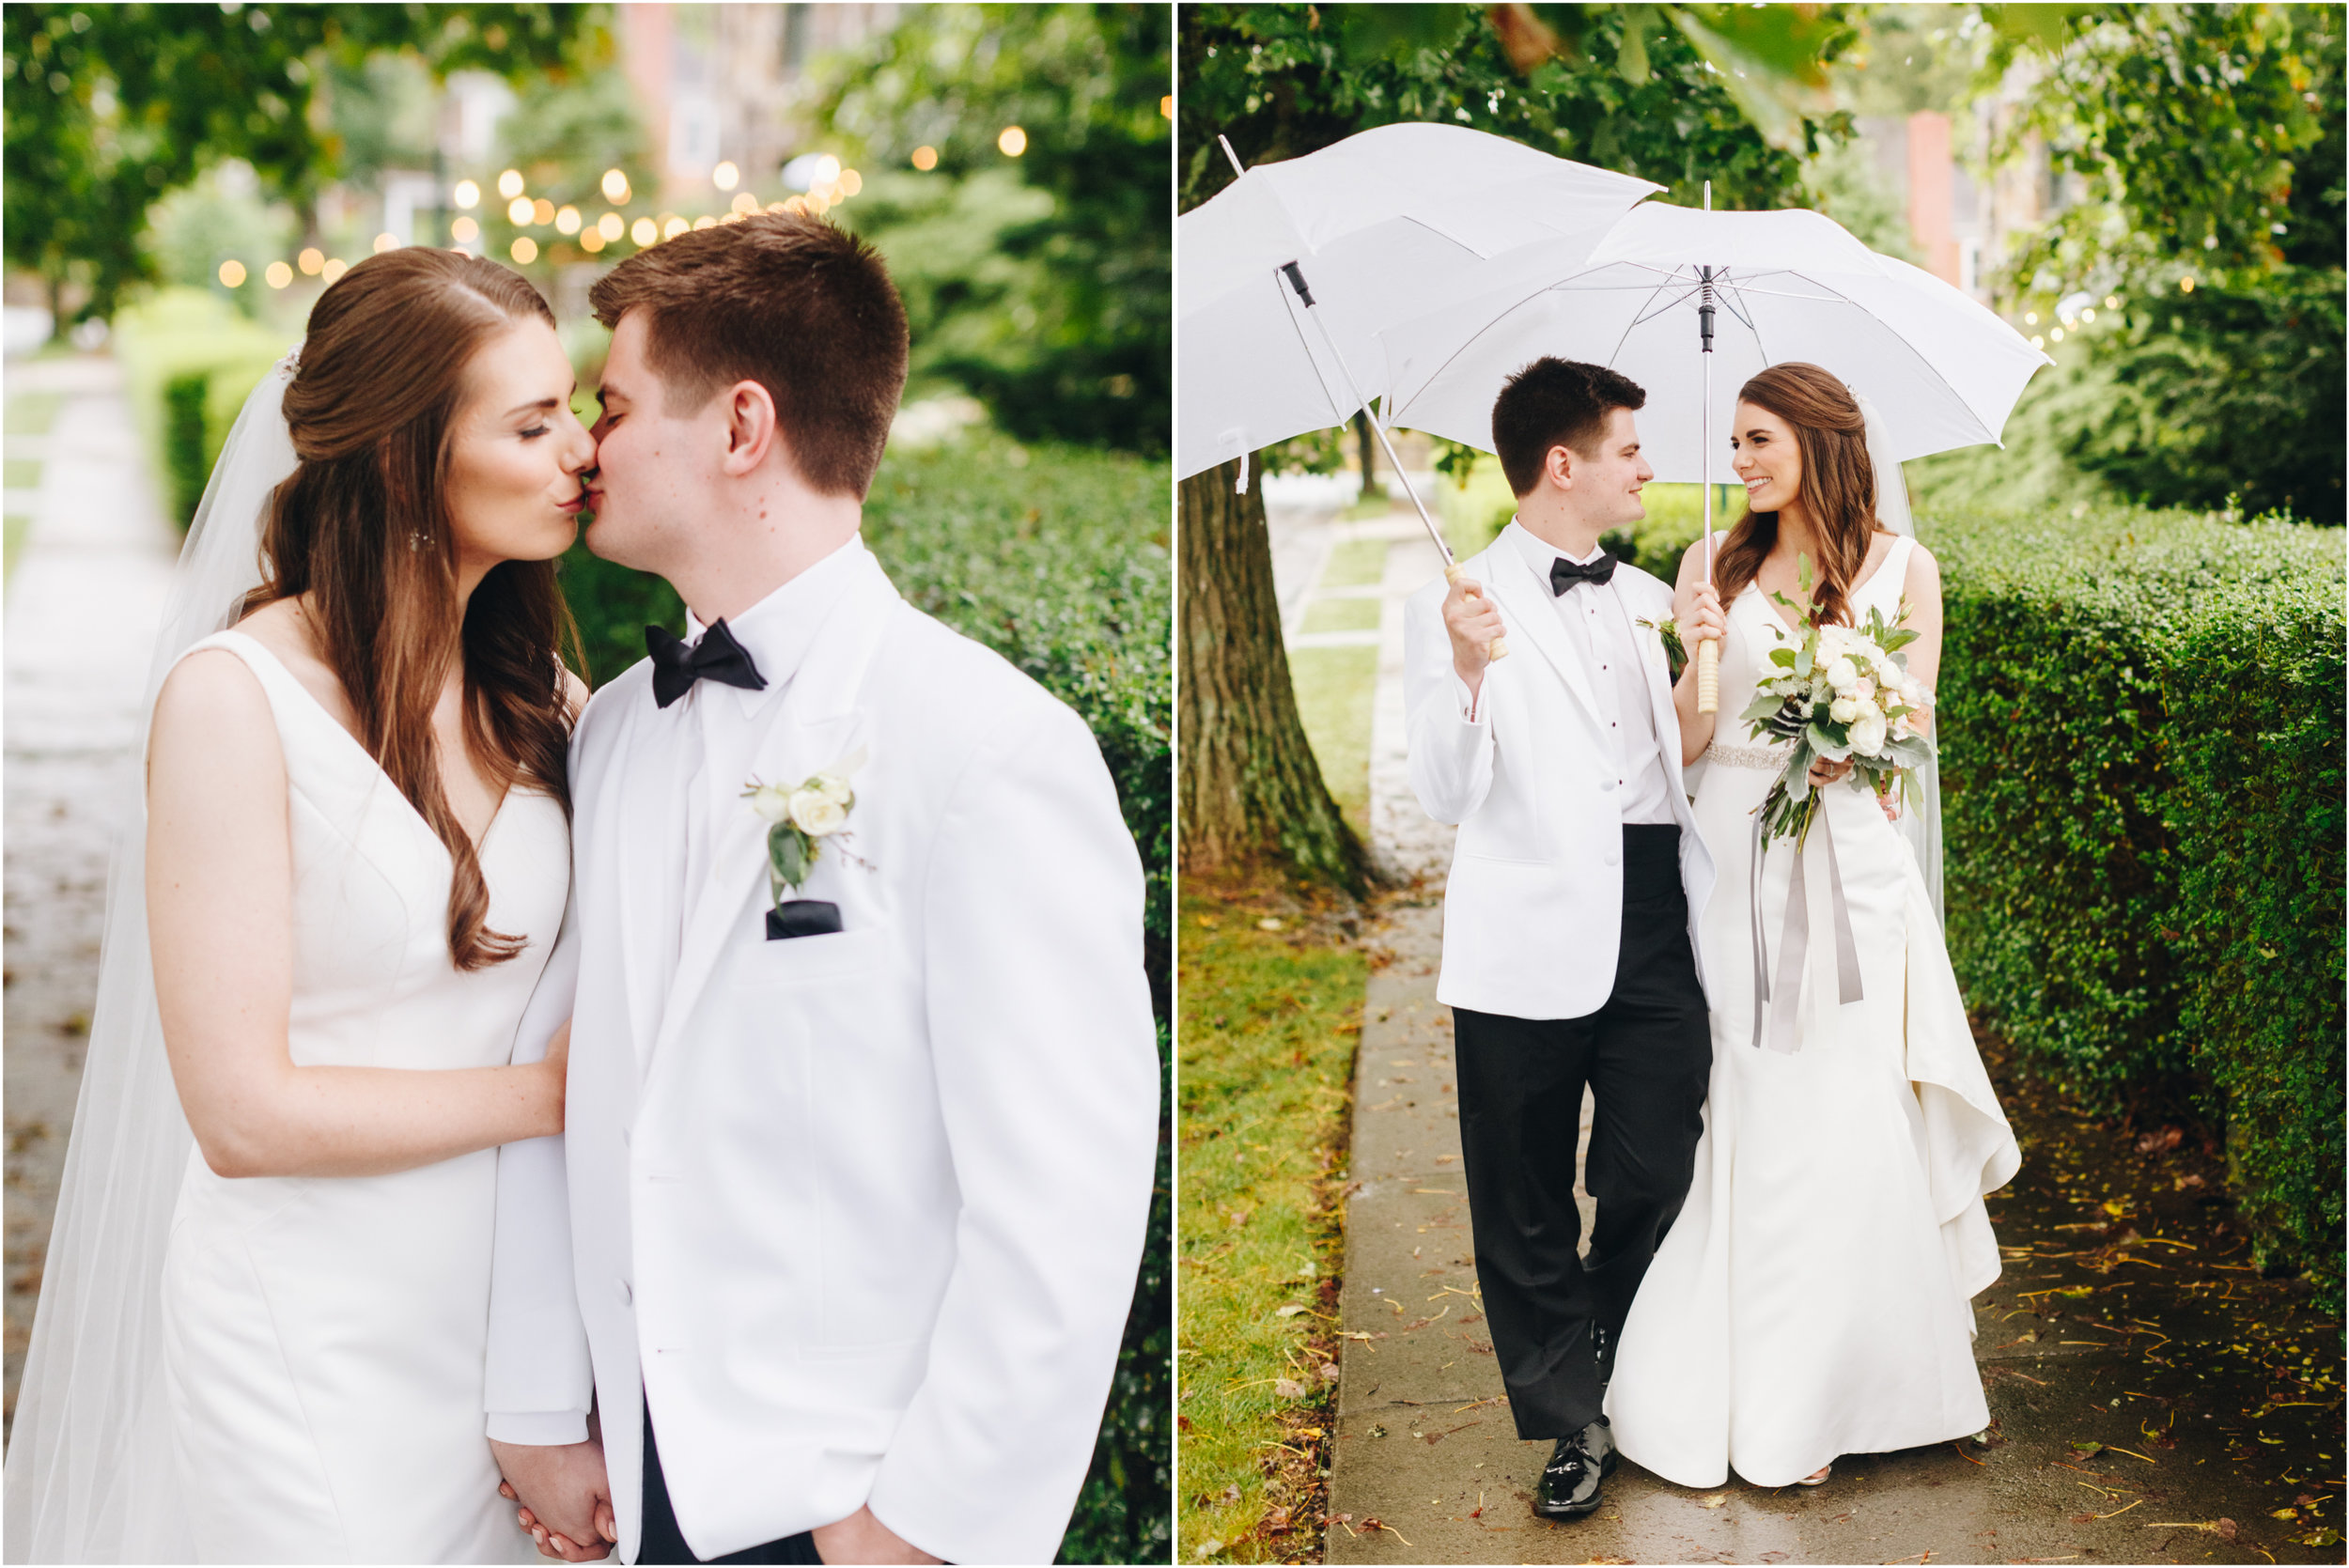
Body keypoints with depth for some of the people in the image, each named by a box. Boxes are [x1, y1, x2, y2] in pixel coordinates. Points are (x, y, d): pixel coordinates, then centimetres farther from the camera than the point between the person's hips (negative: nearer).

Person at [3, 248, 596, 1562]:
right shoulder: (240, 697, -14)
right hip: (309, 1343, -5)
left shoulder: (535, 689, 3)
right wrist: (553, 1093, -13)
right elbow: (244, 1112, -17)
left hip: (506, 1305, 5)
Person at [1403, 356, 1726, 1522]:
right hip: (1534, 936, -4)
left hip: (1657, 922, 4)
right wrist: (1471, 670, -22)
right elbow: (1447, 796, -8)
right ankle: (1568, 1420, 22)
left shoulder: (1646, 597, 16)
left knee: (1653, 1179, 6)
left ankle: (1630, 1381, 31)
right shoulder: (1457, 606, -2)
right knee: (1528, 1207, 5)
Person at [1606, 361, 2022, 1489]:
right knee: (1734, 1122, 1)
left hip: (1848, 861, -1)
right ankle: (1727, 1389, 12)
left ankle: (1831, 1390, 11)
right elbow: (1687, 743, 3)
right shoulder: (1720, 565, 7)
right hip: (1733, 857, 1)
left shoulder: (1903, 568, 4)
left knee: (1847, 1126, -2)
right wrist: (1701, 646, -14)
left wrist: (1858, 759, -16)